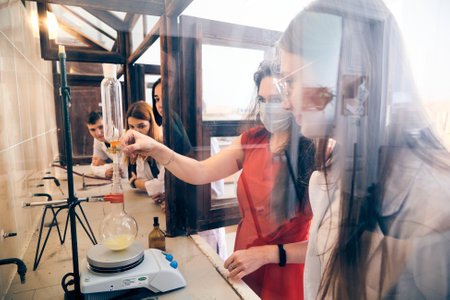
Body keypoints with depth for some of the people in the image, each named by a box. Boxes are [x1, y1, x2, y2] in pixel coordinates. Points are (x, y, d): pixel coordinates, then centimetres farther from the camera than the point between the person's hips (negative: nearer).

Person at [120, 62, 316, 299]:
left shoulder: (315, 158, -21)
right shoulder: (252, 140, -5)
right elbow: (200, 173, -10)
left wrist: (266, 254, -23)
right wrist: (154, 149, -22)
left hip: (285, 281, -4)